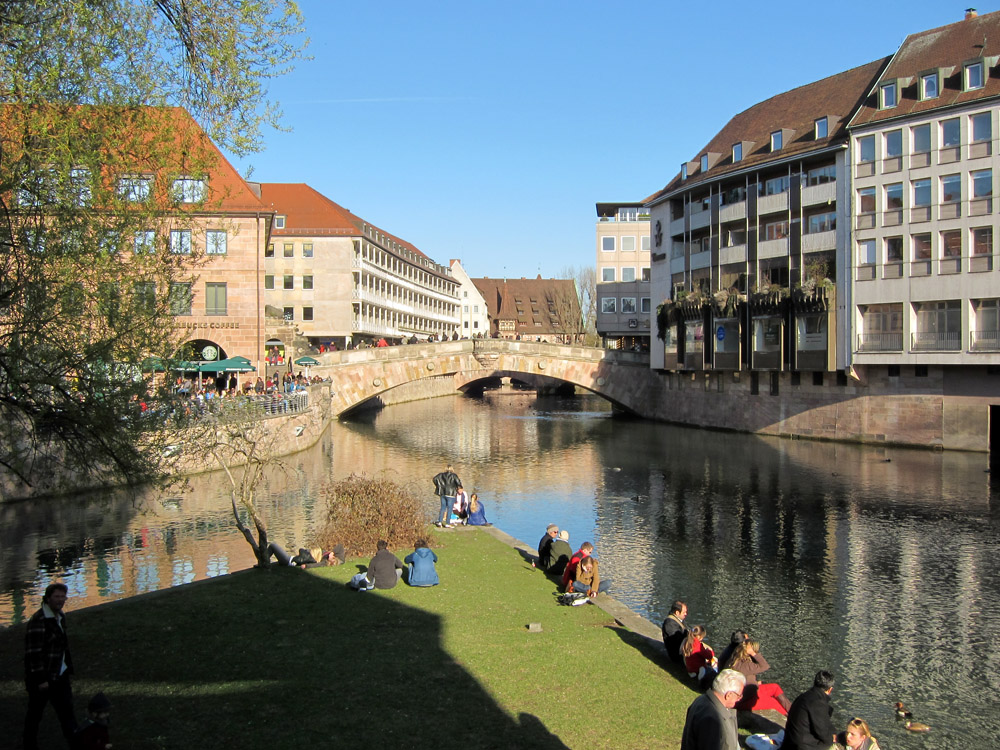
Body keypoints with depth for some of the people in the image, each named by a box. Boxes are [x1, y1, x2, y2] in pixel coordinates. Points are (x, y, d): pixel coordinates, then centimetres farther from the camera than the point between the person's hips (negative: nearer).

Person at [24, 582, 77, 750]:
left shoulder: (60, 616, 8)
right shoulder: (38, 620, -20)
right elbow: (33, 652, -22)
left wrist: (68, 668, 17)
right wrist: (40, 680, -21)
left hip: (60, 676, 8)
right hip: (41, 678, -8)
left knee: (67, 709, 11)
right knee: (35, 713, 8)